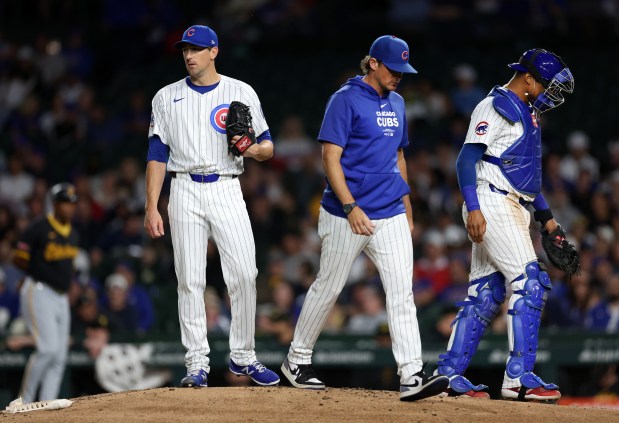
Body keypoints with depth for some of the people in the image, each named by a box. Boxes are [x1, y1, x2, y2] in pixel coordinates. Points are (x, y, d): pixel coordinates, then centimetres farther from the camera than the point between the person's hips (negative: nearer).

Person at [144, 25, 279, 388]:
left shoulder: (241, 93, 6)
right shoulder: (167, 97, 9)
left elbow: (268, 146, 6)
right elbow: (157, 154, 6)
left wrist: (255, 149, -18)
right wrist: (152, 207, -2)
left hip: (227, 190, -1)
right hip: (185, 191, 1)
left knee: (244, 275, -8)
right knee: (190, 280, -2)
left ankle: (243, 357, 5)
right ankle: (197, 364, 2)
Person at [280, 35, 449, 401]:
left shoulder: (396, 103, 13)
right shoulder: (346, 100, -9)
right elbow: (331, 158, -14)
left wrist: (407, 212, 19)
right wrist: (351, 207, -23)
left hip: (391, 217, 6)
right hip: (346, 217, -6)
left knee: (402, 293, -6)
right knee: (328, 288, 6)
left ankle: (412, 376, -12)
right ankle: (297, 360, 25)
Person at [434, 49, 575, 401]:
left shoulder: (527, 113, 21)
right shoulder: (495, 107, -9)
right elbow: (467, 159, -16)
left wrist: (545, 215, 23)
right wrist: (473, 208, -26)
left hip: (514, 208, 10)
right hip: (492, 205, -10)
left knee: (486, 293, 8)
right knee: (530, 283, -15)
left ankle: (450, 373, 11)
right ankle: (519, 377, -17)